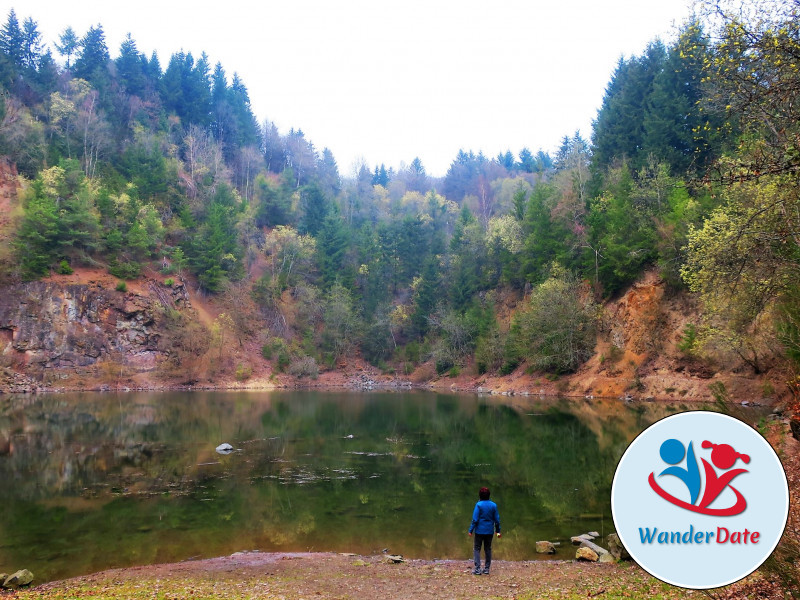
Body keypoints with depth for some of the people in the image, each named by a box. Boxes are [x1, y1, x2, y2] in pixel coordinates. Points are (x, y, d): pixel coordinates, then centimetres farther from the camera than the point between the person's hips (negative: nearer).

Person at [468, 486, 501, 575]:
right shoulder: (493, 505, 0)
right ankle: (487, 569, 15)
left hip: (480, 531, -4)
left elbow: (475, 519, -14)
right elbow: (497, 519, 5)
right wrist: (498, 531, 14)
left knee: (477, 549, 3)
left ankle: (477, 569, -6)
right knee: (488, 549, 13)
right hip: (490, 531, 4)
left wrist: (471, 530, -8)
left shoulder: (479, 505, -13)